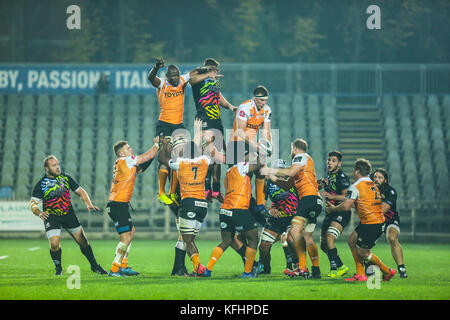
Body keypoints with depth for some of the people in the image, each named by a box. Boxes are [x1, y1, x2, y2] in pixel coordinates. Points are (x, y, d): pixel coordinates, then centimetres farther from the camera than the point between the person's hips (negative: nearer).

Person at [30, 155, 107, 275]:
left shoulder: (66, 177, 1)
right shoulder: (41, 184, -8)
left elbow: (80, 192, 9)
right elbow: (33, 204, -11)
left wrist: (89, 205, -6)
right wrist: (39, 213, -32)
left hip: (69, 215, 3)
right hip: (51, 217, -3)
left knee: (83, 241, 5)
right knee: (54, 244, -20)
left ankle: (94, 266, 23)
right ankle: (58, 268, 5)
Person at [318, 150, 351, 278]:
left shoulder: (342, 177, -11)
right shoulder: (328, 176, 17)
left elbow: (347, 197, -21)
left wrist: (331, 196, -29)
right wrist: (321, 184, 13)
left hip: (341, 214, -9)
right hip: (330, 213, 9)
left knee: (329, 239, -26)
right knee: (324, 245, 9)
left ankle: (335, 269, -21)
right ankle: (341, 267, 23)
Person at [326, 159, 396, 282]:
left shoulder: (356, 186, -12)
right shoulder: (373, 185, 15)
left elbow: (346, 207, -16)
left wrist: (333, 209, 4)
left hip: (371, 224, -9)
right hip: (378, 221, 9)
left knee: (362, 252, 2)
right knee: (352, 241, 14)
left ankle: (387, 272, 10)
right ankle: (360, 274, 11)